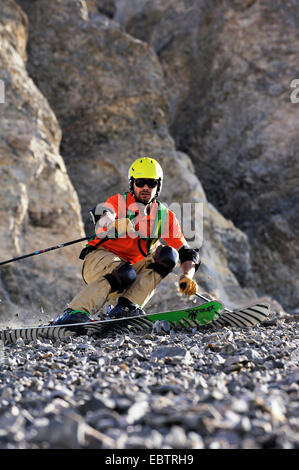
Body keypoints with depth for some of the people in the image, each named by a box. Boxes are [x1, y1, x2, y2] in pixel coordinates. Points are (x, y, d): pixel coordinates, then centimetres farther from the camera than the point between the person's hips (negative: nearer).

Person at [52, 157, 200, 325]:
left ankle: (127, 307, -29)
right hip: (99, 259, -5)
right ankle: (74, 313, -44)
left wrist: (187, 277, -18)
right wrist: (117, 224, -52)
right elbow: (101, 212, -28)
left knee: (168, 255, -16)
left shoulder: (165, 216, 7)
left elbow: (186, 253, 4)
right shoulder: (119, 201, -4)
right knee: (124, 273, -36)